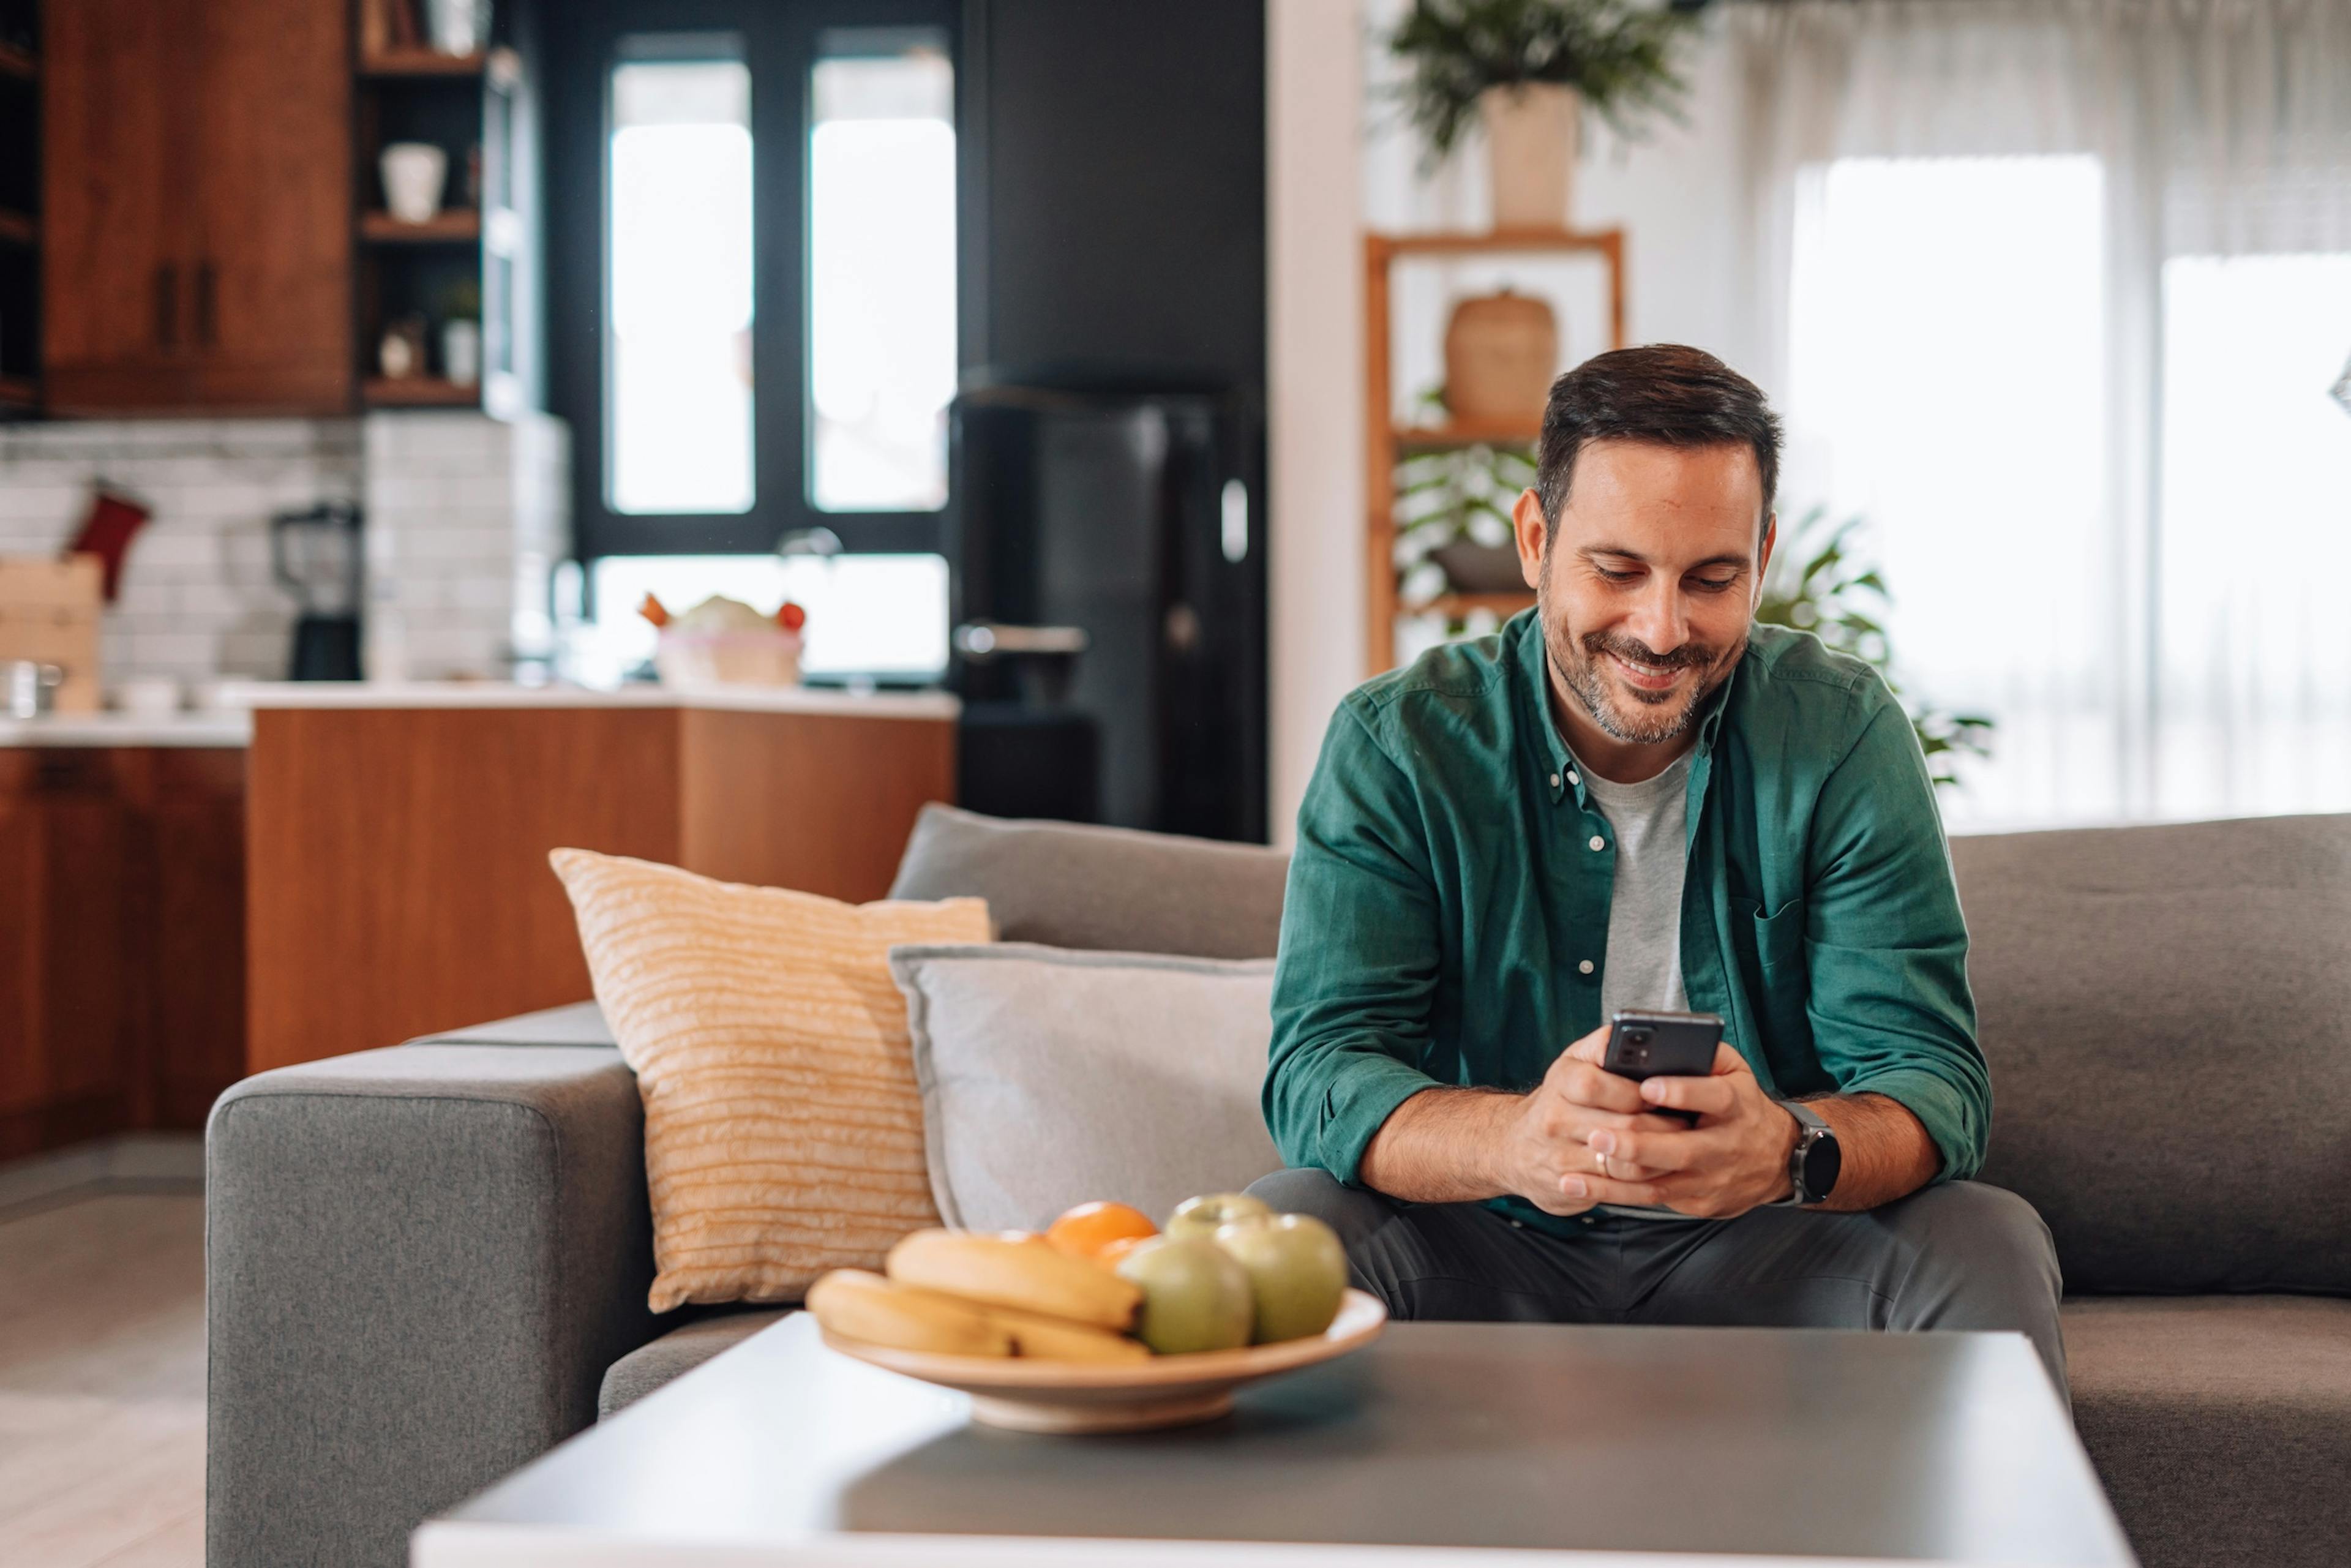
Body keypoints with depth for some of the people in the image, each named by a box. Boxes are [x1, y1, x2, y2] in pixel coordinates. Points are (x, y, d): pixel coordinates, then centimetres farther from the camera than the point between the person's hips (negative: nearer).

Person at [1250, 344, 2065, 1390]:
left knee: (1990, 1247, -26)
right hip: (1486, 1256, 0)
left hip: (1759, 1261, 1)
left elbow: (1929, 1085, -13)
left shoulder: (1841, 735, -6)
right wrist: (1517, 1138, -41)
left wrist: (1789, 1151, -38)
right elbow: (1318, 1077, -17)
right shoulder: (1396, 745, -8)